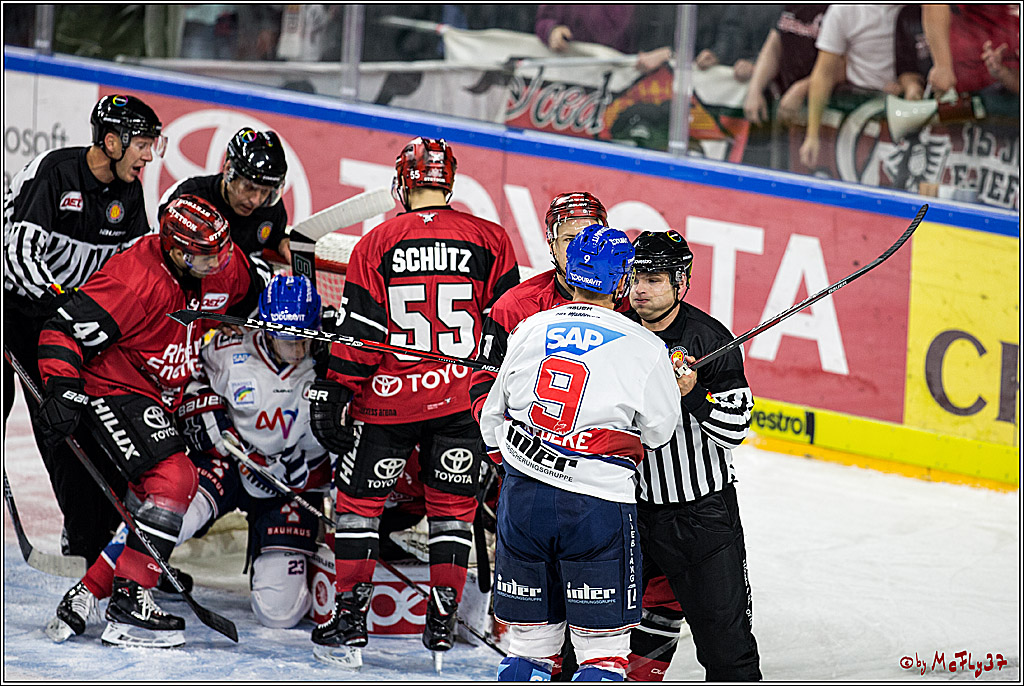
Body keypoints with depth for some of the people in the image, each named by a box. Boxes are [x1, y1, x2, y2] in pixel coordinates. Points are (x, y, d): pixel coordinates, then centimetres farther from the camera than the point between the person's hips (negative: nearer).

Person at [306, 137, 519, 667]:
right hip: (464, 398, 2)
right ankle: (442, 620, 8)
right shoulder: (489, 240, 0)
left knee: (360, 499, 11)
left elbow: (359, 330, -5)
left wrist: (334, 391, 1)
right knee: (452, 505, 13)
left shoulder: (377, 244, -3)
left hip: (391, 399, -2)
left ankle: (349, 617, 8)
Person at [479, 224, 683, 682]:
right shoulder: (643, 348, -7)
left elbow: (492, 417, 15)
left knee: (530, 642, 13)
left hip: (523, 500, 4)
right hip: (598, 505, -4)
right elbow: (659, 429, 3)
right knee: (603, 648, 3)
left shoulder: (531, 330, 6)